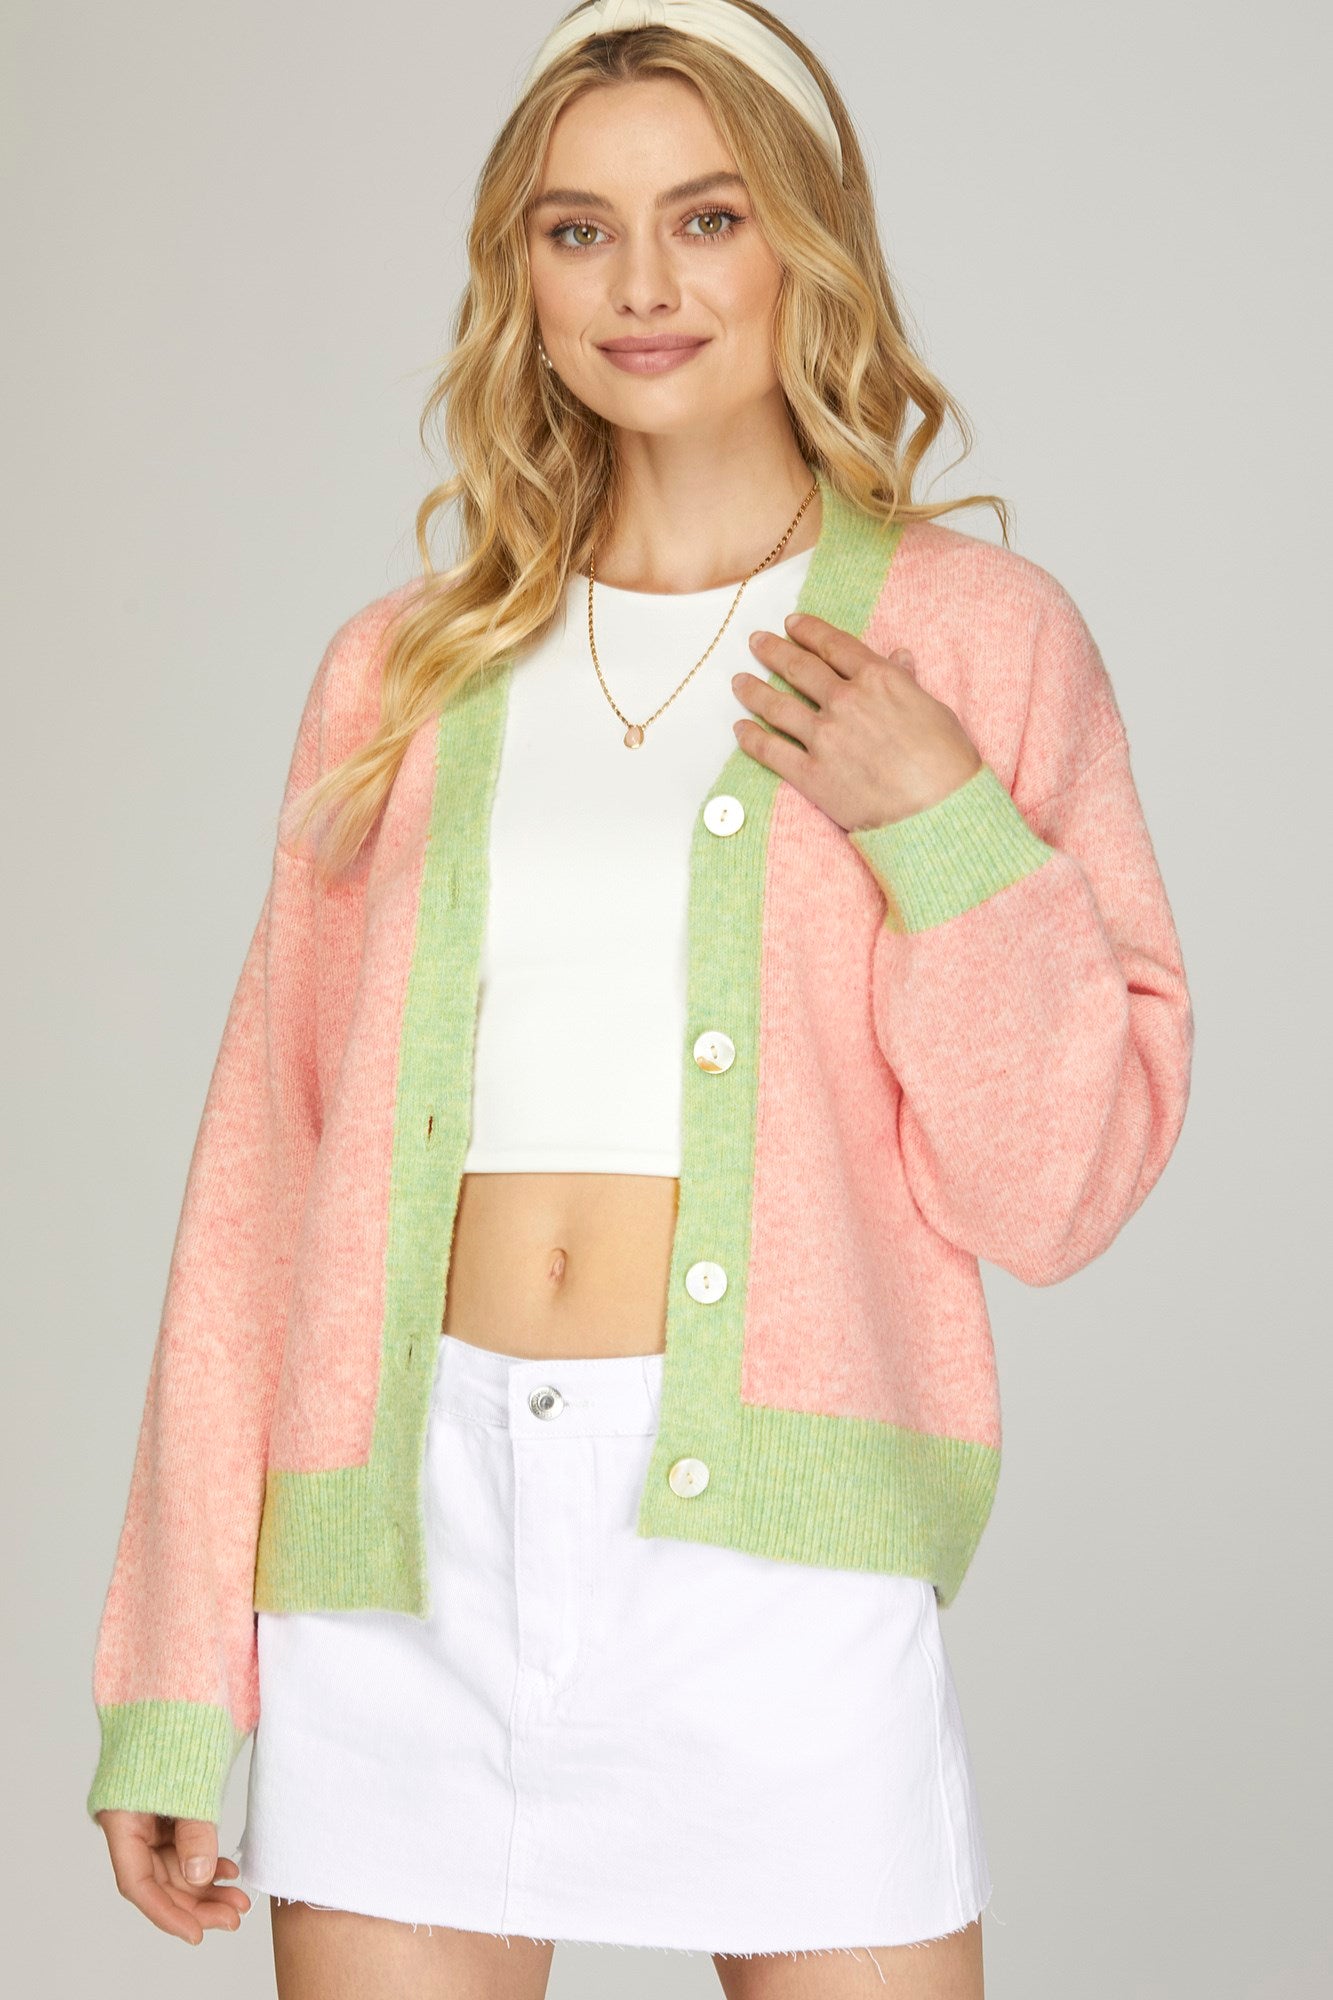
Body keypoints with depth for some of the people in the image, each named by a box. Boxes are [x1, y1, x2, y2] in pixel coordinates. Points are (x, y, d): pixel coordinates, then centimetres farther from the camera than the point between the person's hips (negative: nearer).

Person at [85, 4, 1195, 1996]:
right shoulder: (406, 673, 10)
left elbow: (1057, 1182, 1)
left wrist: (950, 831, -13)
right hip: (407, 1535, 2)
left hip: (768, 1542, -2)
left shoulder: (972, 633, 4)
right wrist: (176, 1696, 5)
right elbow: (263, 1177, 8)